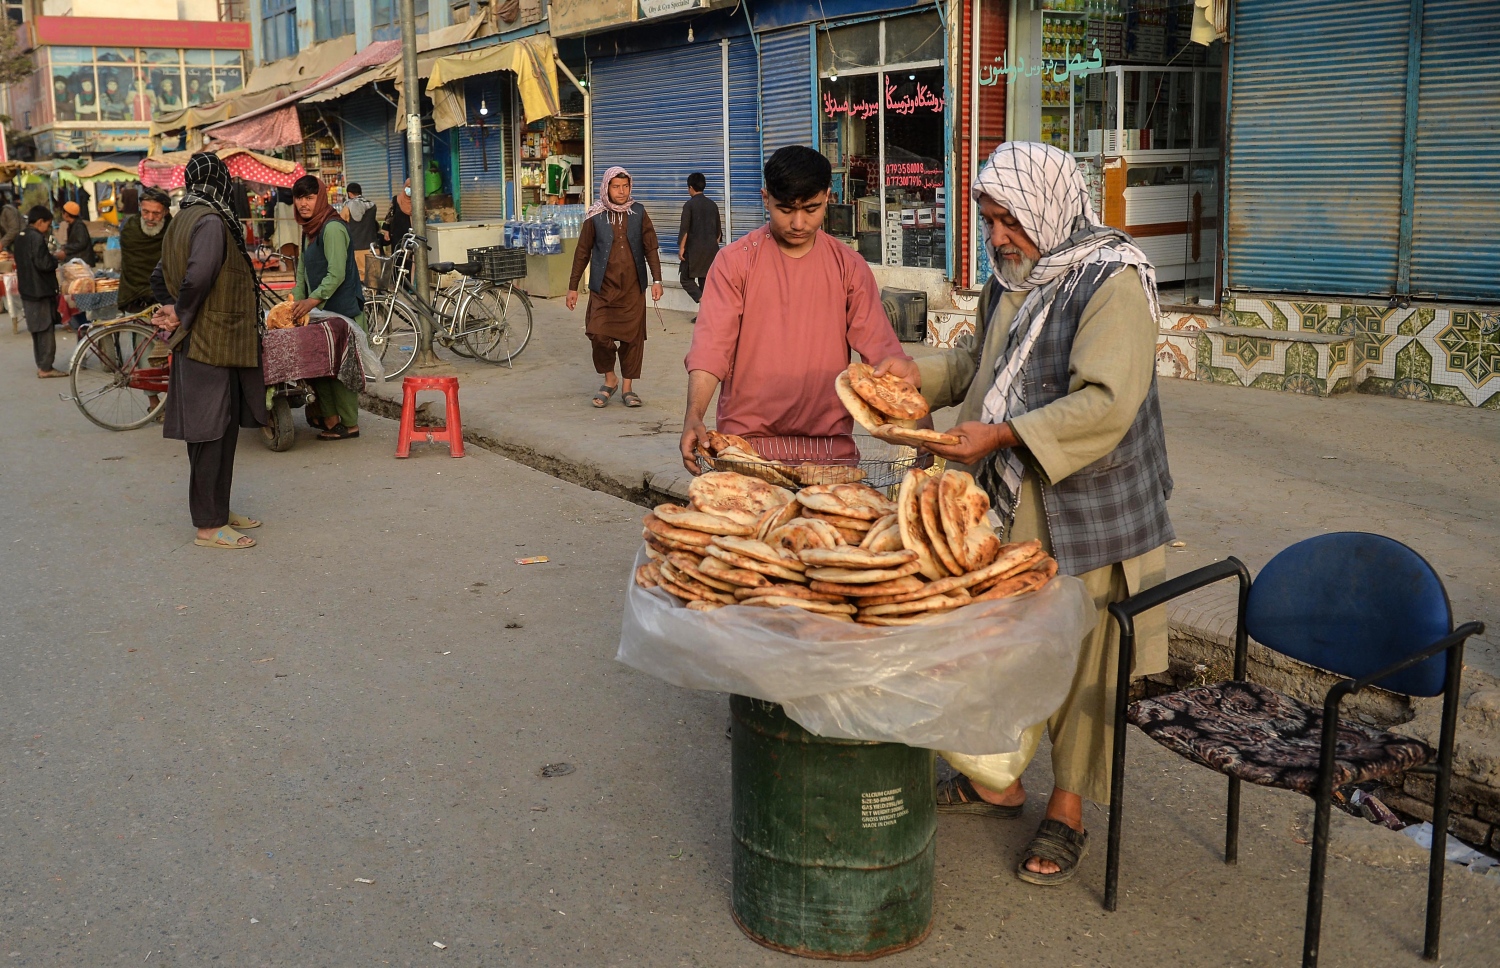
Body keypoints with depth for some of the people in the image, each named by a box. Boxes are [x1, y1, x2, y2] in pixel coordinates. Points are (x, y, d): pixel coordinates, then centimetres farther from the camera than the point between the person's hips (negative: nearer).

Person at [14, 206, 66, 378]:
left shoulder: (21, 238, 13)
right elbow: (44, 264, -24)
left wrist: (51, 256, 13)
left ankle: (42, 365, 20)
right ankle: (45, 368, -3)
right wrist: (55, 258, -5)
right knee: (46, 330, -4)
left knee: (37, 330, 14)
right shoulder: (37, 238, -17)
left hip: (27, 290, 9)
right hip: (41, 290, -9)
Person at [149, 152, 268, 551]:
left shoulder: (183, 221, 15)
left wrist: (174, 309, 10)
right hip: (212, 342, -10)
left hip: (201, 342, 10)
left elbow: (160, 277, 22)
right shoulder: (210, 221, -15)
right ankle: (208, 525, 2)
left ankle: (218, 510, 25)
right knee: (211, 433, -4)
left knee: (221, 430, 16)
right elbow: (198, 275, -28)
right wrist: (182, 316, -13)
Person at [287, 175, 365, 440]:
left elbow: (337, 274, -22)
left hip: (342, 310, -9)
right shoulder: (309, 230, 15)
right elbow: (303, 270, 19)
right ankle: (329, 416, 20)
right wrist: (296, 300, 8)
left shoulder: (332, 228, -15)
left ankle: (349, 425, 2)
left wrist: (312, 300, -28)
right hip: (322, 310, 9)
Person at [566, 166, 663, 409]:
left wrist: (657, 280, -2)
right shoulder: (595, 217, 1)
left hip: (633, 288, 1)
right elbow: (582, 253, 5)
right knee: (598, 335, -11)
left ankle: (627, 387, 16)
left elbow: (650, 248, 6)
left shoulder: (638, 213, 4)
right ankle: (609, 379, 13)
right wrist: (573, 287, 5)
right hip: (603, 288, -1)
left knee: (632, 337, 2)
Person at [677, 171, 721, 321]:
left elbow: (684, 229, -13)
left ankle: (702, 300, -17)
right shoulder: (712, 205, 9)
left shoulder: (689, 205, -8)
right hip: (711, 249, 5)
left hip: (694, 248, -5)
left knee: (686, 278, 5)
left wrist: (681, 248, -8)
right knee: (705, 279, 11)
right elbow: (718, 230, 12)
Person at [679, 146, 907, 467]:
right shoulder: (735, 261, -1)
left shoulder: (849, 267, 4)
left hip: (831, 443, 2)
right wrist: (694, 416, -27)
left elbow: (881, 351, -2)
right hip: (747, 440, -2)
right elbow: (711, 347, -10)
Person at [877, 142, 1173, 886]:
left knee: (1079, 658, 6)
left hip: (1085, 511, -8)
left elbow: (1106, 405, -26)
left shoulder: (1112, 282, -17)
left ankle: (1067, 811, 22)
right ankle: (996, 781, 35)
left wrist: (1000, 434, -30)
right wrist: (918, 374, 7)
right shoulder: (1011, 280, 9)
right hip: (1005, 503, 8)